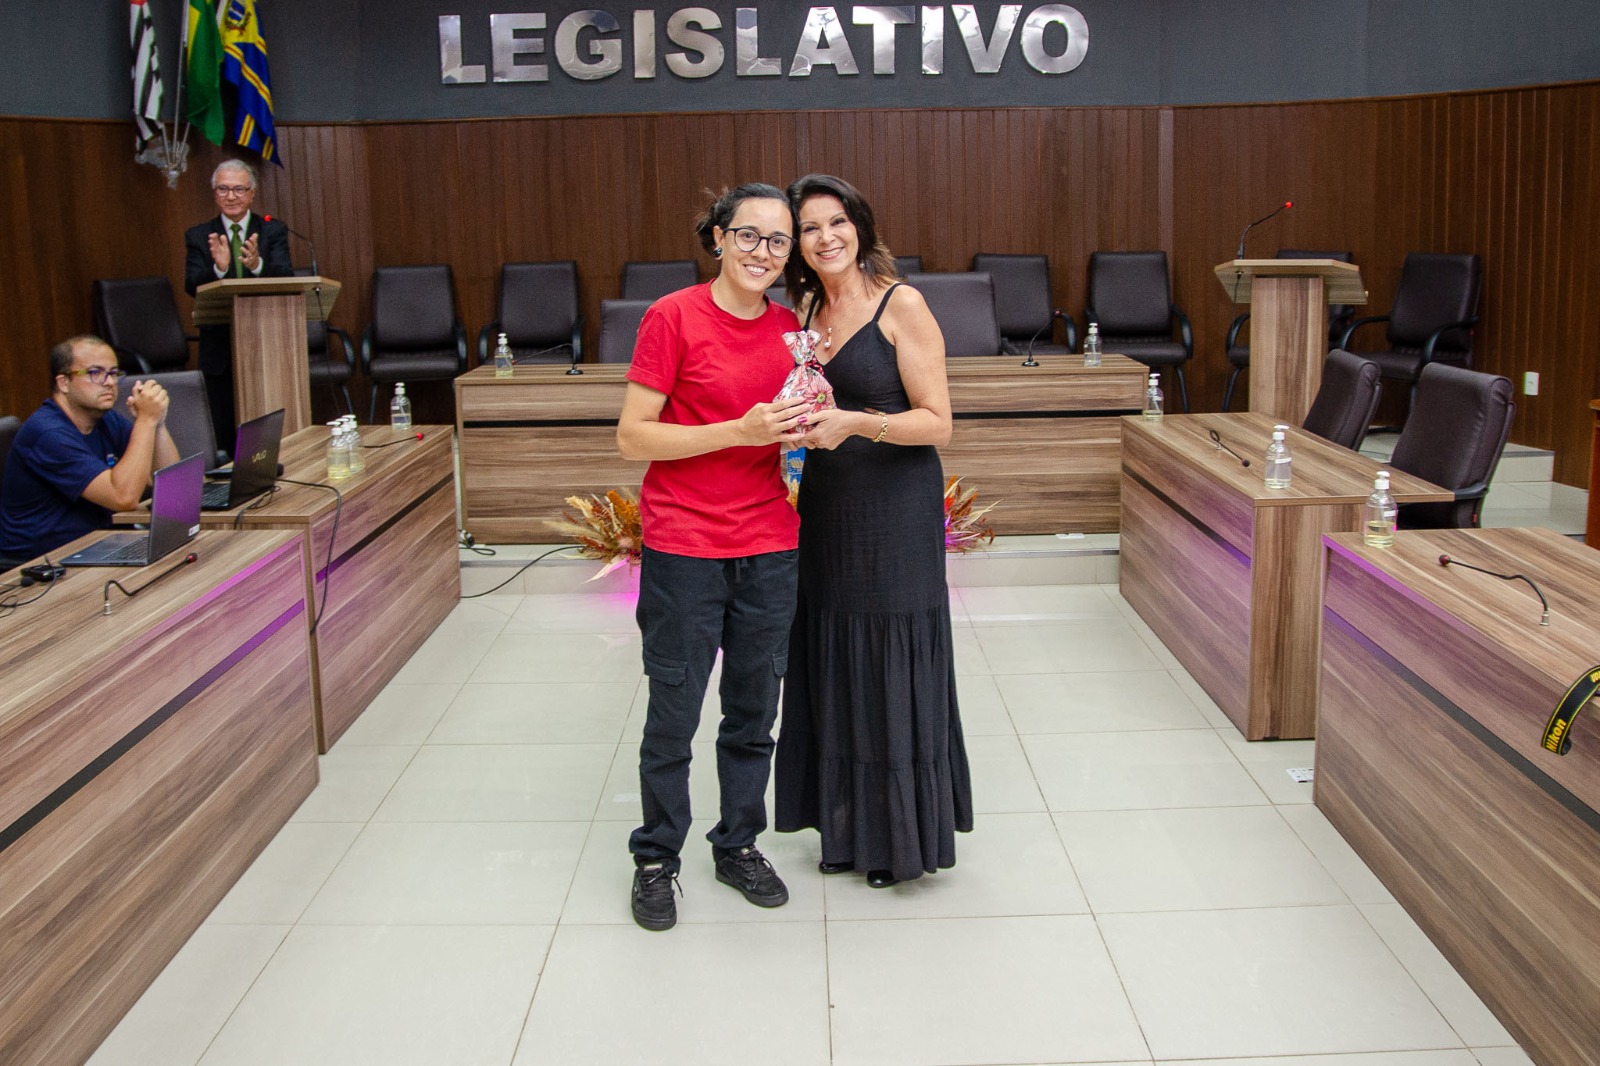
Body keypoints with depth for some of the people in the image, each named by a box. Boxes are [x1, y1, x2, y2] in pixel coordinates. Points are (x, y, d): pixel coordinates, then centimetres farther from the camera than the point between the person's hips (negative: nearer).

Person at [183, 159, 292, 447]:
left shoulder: (273, 232, 3)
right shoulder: (198, 237, 5)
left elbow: (285, 279, -12)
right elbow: (192, 286, -9)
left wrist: (257, 264, -33)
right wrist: (218, 268, -30)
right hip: (220, 353, 1)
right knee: (227, 437, 6)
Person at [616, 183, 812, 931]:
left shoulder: (790, 328, 6)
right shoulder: (673, 317, -9)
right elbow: (632, 437, -12)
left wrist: (807, 424, -5)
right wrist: (738, 432, -20)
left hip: (769, 547, 5)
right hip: (683, 546, -5)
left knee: (754, 709, 15)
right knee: (673, 713, 5)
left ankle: (739, 844, 33)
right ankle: (657, 857, 24)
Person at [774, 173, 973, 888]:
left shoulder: (902, 305, -10)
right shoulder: (808, 310, 10)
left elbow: (937, 423, -12)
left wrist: (857, 423, -25)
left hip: (896, 512, -6)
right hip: (826, 507, 7)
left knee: (892, 668, 1)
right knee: (835, 667, 11)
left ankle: (901, 837, 17)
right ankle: (848, 828, 26)